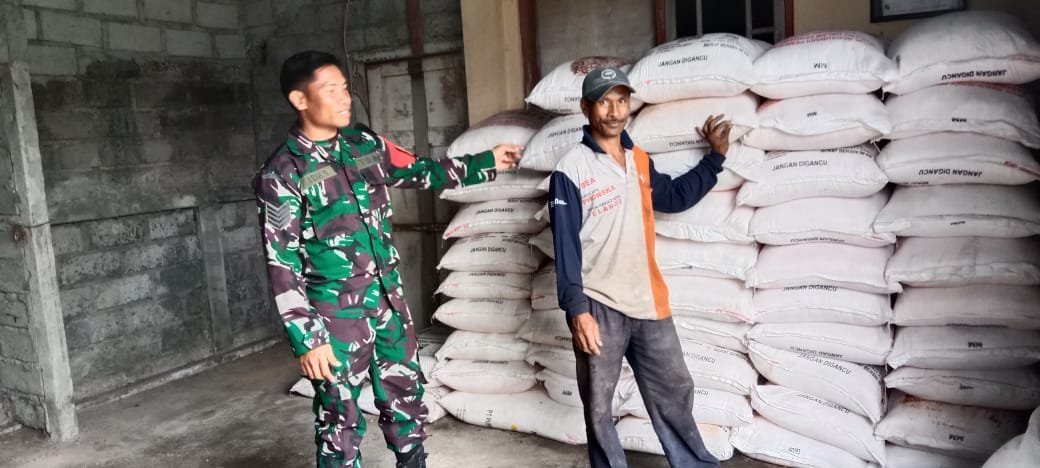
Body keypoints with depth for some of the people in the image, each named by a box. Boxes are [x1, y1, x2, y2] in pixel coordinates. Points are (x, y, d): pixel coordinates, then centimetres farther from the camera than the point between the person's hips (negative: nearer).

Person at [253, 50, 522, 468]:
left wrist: (486, 163, 17)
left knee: (406, 402, 18)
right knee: (342, 422, 8)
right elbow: (282, 268, -14)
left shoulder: (364, 143, 3)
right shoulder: (282, 174, -14)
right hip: (336, 316, -5)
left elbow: (420, 172, 18)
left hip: (388, 301, 6)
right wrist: (307, 340, -16)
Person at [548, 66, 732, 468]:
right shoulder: (570, 171, -11)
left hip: (648, 301, 6)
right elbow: (565, 246, -14)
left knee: (675, 390, 18)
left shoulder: (639, 160, 9)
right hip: (598, 306, -6)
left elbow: (674, 197, 25)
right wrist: (577, 309, -20)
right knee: (598, 406, 8)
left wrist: (716, 156, 20)